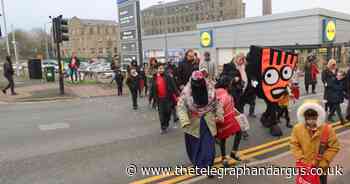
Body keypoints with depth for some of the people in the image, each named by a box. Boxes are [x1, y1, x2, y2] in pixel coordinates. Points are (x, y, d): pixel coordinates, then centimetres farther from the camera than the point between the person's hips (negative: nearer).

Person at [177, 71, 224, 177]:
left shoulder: (210, 88, -12)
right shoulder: (186, 91, -18)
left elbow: (216, 102, 2)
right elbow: (181, 106, -16)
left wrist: (219, 115, 0)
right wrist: (184, 121, -26)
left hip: (208, 121, 1)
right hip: (193, 122, 0)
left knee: (208, 144, -2)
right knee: (194, 144, 14)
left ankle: (207, 166, 14)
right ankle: (197, 164, 38)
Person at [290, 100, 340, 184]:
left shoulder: (327, 129, -20)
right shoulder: (297, 128, -15)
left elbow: (334, 147, -12)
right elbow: (294, 144, -4)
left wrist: (323, 162, -15)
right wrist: (300, 158, -14)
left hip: (321, 167, -1)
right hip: (304, 167, 1)